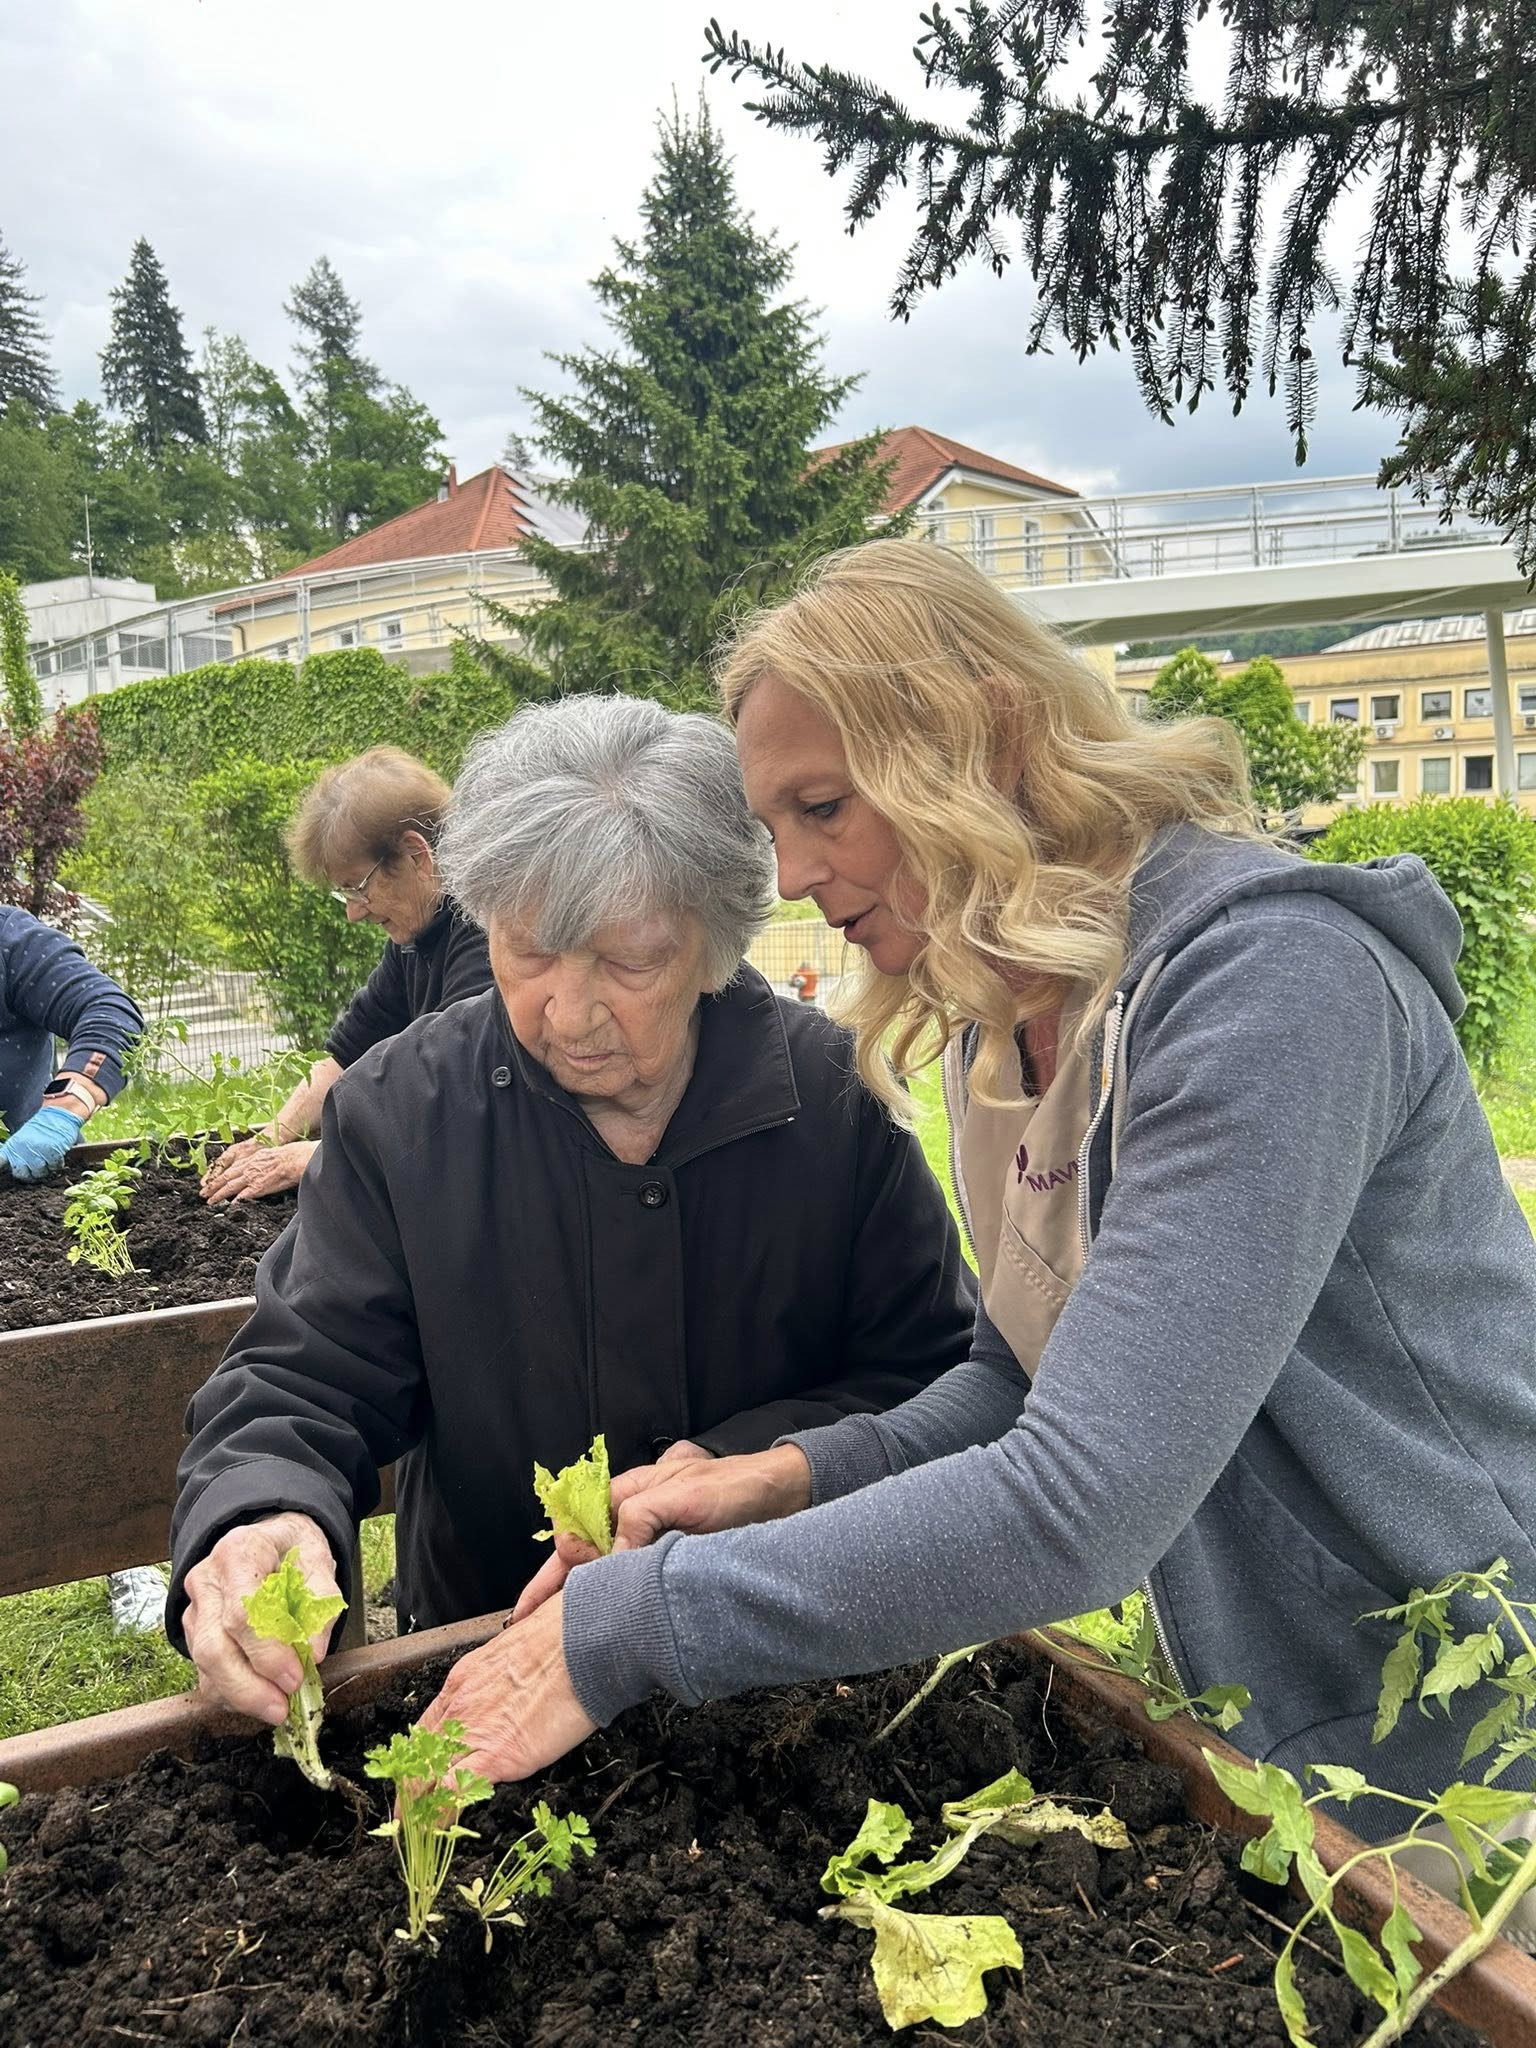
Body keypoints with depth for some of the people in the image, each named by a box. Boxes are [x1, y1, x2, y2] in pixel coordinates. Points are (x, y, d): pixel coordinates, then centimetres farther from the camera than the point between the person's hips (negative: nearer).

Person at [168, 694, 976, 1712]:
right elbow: (300, 1382, -4)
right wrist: (260, 1511, -26)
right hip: (483, 1655, 1)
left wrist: (749, 1466, -18)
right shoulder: (398, 1111, -7)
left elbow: (943, 1372, -3)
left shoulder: (839, 1096, -9)